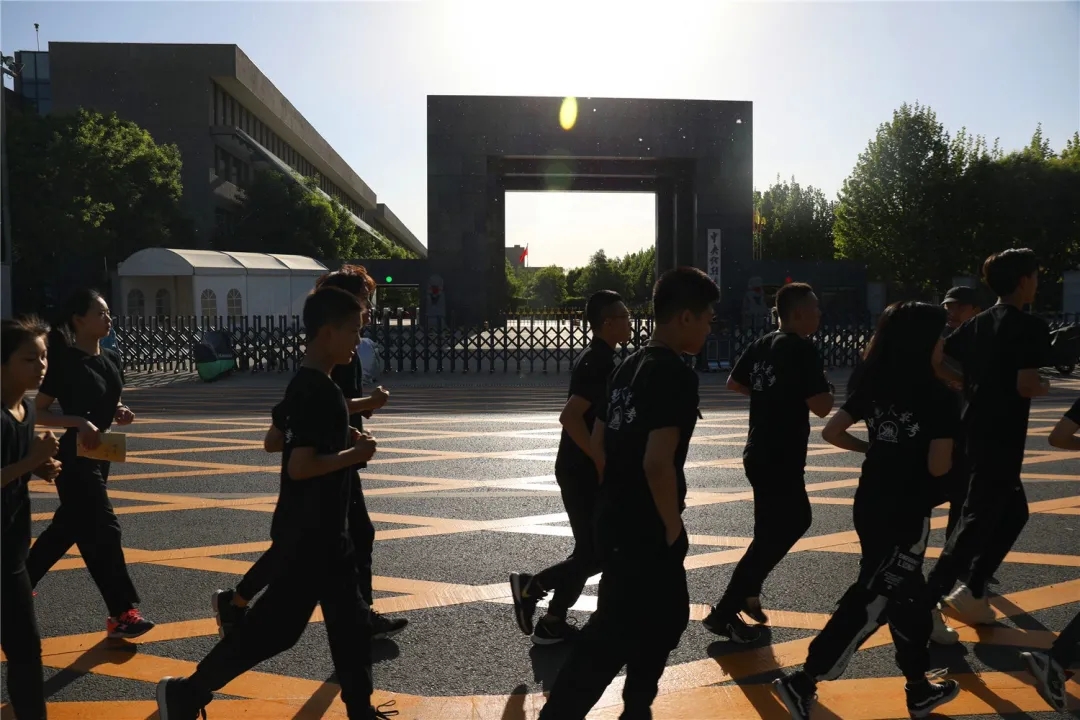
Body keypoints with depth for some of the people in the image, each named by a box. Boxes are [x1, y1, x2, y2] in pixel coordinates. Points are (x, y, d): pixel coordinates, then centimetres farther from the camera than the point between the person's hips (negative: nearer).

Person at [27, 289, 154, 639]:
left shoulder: (112, 358, 5)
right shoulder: (66, 361, -16)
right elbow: (38, 413, -13)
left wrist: (120, 412, -2)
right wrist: (79, 423, -26)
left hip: (100, 453, 8)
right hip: (75, 457, -8)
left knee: (68, 525, 20)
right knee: (103, 530, -7)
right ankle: (122, 613, 1)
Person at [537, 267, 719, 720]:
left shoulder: (630, 366, 9)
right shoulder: (676, 375, -18)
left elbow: (599, 443, 15)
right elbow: (657, 463, -27)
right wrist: (673, 525, -14)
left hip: (616, 519, 9)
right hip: (646, 531, -9)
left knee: (668, 615, 23)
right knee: (612, 635, 0)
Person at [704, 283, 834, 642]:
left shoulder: (762, 345, 8)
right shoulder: (802, 349, -17)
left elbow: (733, 383, 19)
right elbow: (821, 407, -21)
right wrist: (827, 389, -1)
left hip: (760, 453, 9)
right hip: (780, 459, -9)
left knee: (796, 518, 24)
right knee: (772, 535, 0)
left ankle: (747, 591, 31)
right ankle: (724, 611, 4)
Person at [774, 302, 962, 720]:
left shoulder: (874, 387, 3)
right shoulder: (938, 397, -15)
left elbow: (831, 432, 1)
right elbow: (938, 467, -16)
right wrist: (948, 445, 4)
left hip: (870, 505, 7)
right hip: (905, 515, -7)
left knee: (906, 597, 20)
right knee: (869, 601, -1)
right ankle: (803, 682, -2)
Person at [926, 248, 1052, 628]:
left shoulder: (976, 324, 10)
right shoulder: (1030, 326, -12)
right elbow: (1025, 385, -21)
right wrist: (1046, 386, 0)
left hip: (975, 432, 9)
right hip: (1001, 439, -8)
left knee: (1013, 512, 21)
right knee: (977, 520, -4)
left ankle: (972, 591, 23)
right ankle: (927, 603, -3)